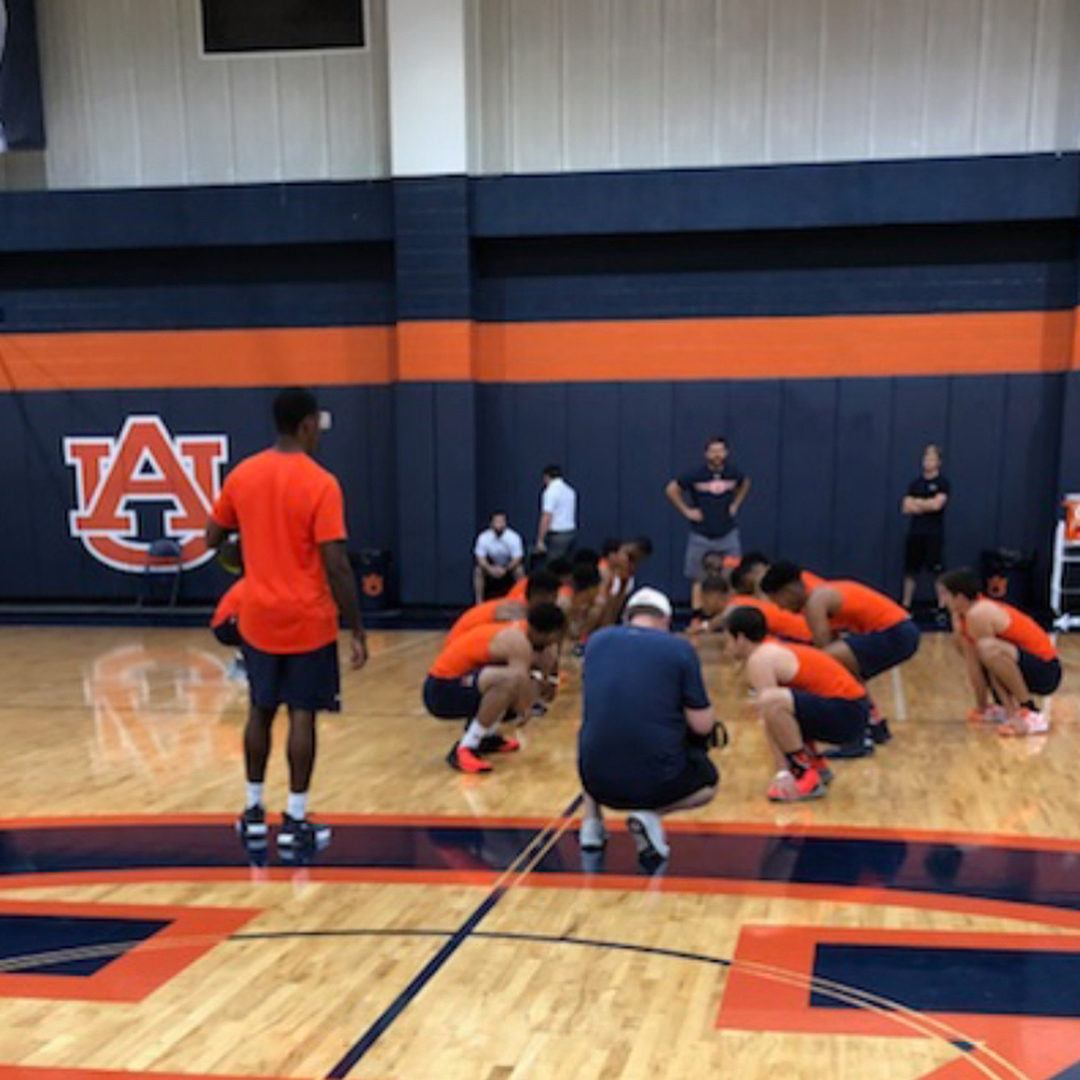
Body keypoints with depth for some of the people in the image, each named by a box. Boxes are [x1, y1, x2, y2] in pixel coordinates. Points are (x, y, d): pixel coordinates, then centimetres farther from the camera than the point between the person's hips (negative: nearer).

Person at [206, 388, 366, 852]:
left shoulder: (241, 475, 2)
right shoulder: (320, 484, -14)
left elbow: (213, 539, 11)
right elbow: (336, 565, -17)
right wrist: (357, 630, -11)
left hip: (258, 618, 5)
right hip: (308, 620, -5)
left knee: (261, 711, 16)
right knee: (302, 715, 3)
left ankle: (253, 812, 24)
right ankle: (296, 820, 7)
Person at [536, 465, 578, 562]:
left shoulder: (551, 491, -11)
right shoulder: (570, 491, 13)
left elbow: (546, 518, -17)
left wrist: (540, 540, -15)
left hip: (557, 535, -8)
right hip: (572, 533, 8)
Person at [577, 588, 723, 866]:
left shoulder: (597, 640, 6)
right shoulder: (680, 649, -4)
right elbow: (702, 726, -3)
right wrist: (709, 717, 21)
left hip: (598, 781, 4)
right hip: (656, 782, -3)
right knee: (709, 783, 29)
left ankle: (591, 823, 18)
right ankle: (650, 815, 1)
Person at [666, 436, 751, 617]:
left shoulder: (733, 473, 0)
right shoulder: (695, 475, -9)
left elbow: (745, 485, 23)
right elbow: (671, 490, 0)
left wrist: (735, 504, 11)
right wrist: (687, 510, -4)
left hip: (728, 534, 2)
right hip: (701, 536, -2)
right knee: (699, 580, 2)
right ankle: (697, 617, 7)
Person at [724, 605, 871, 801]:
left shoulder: (759, 660, -11)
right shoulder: (773, 651, 19)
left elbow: (770, 713, -17)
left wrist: (783, 773, -19)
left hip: (846, 714, -10)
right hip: (850, 711, 10)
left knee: (771, 703, -29)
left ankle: (806, 777, -17)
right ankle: (817, 766, 23)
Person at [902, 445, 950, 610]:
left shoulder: (943, 483, -2)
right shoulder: (915, 483, 11)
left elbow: (936, 504, -16)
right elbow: (906, 507, 3)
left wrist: (917, 502, -3)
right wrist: (926, 505, -11)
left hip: (934, 534, -4)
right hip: (915, 533, 4)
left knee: (938, 571, -5)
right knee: (911, 571, 8)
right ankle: (906, 605, 15)